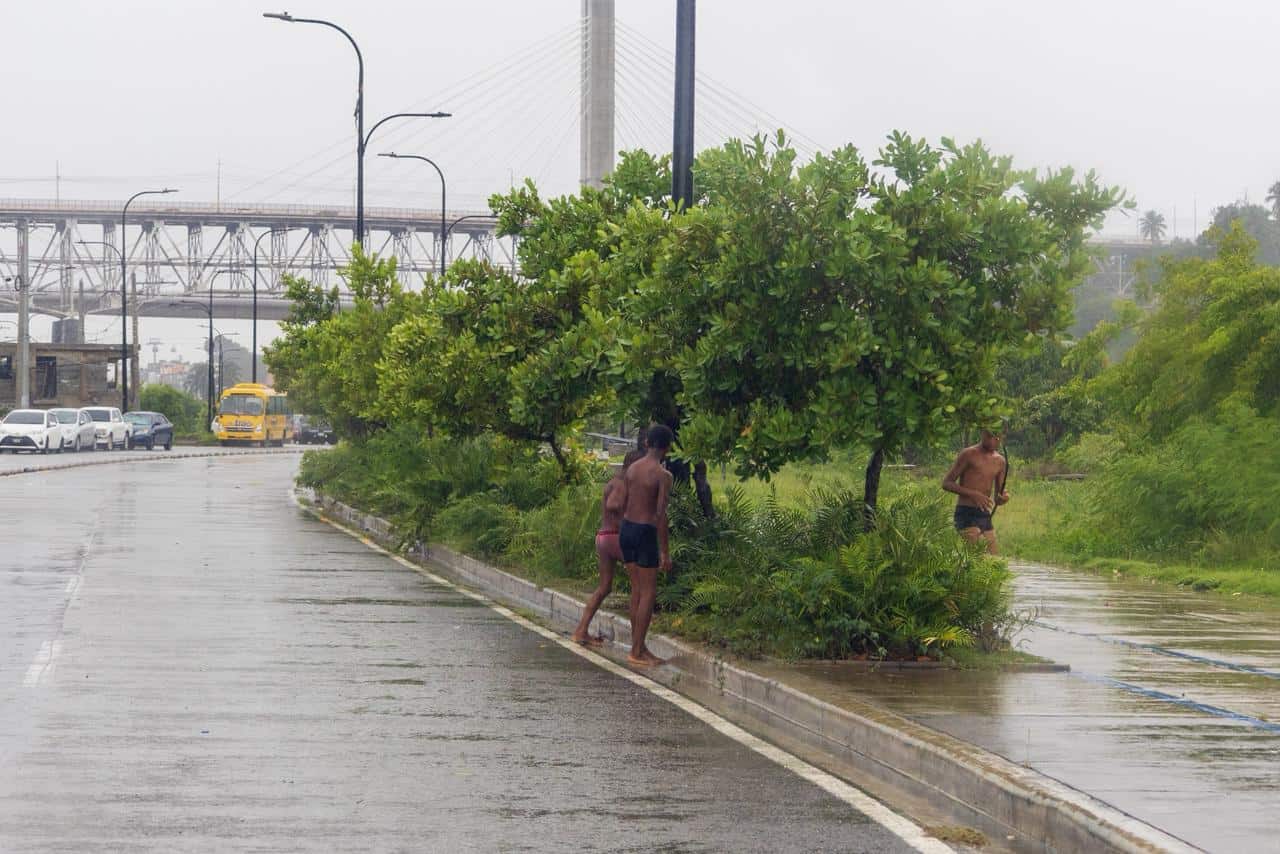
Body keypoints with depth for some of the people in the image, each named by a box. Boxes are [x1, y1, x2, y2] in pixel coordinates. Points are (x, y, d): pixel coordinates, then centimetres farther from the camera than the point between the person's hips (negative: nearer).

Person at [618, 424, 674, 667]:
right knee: (649, 593, -1)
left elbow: (624, 505, 11)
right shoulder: (663, 475, -14)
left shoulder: (632, 468, 6)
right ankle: (637, 651, -2)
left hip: (626, 529, 7)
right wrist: (665, 551, -14)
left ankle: (638, 647, 17)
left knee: (637, 590, 14)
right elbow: (661, 514, -18)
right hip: (645, 534, -7)